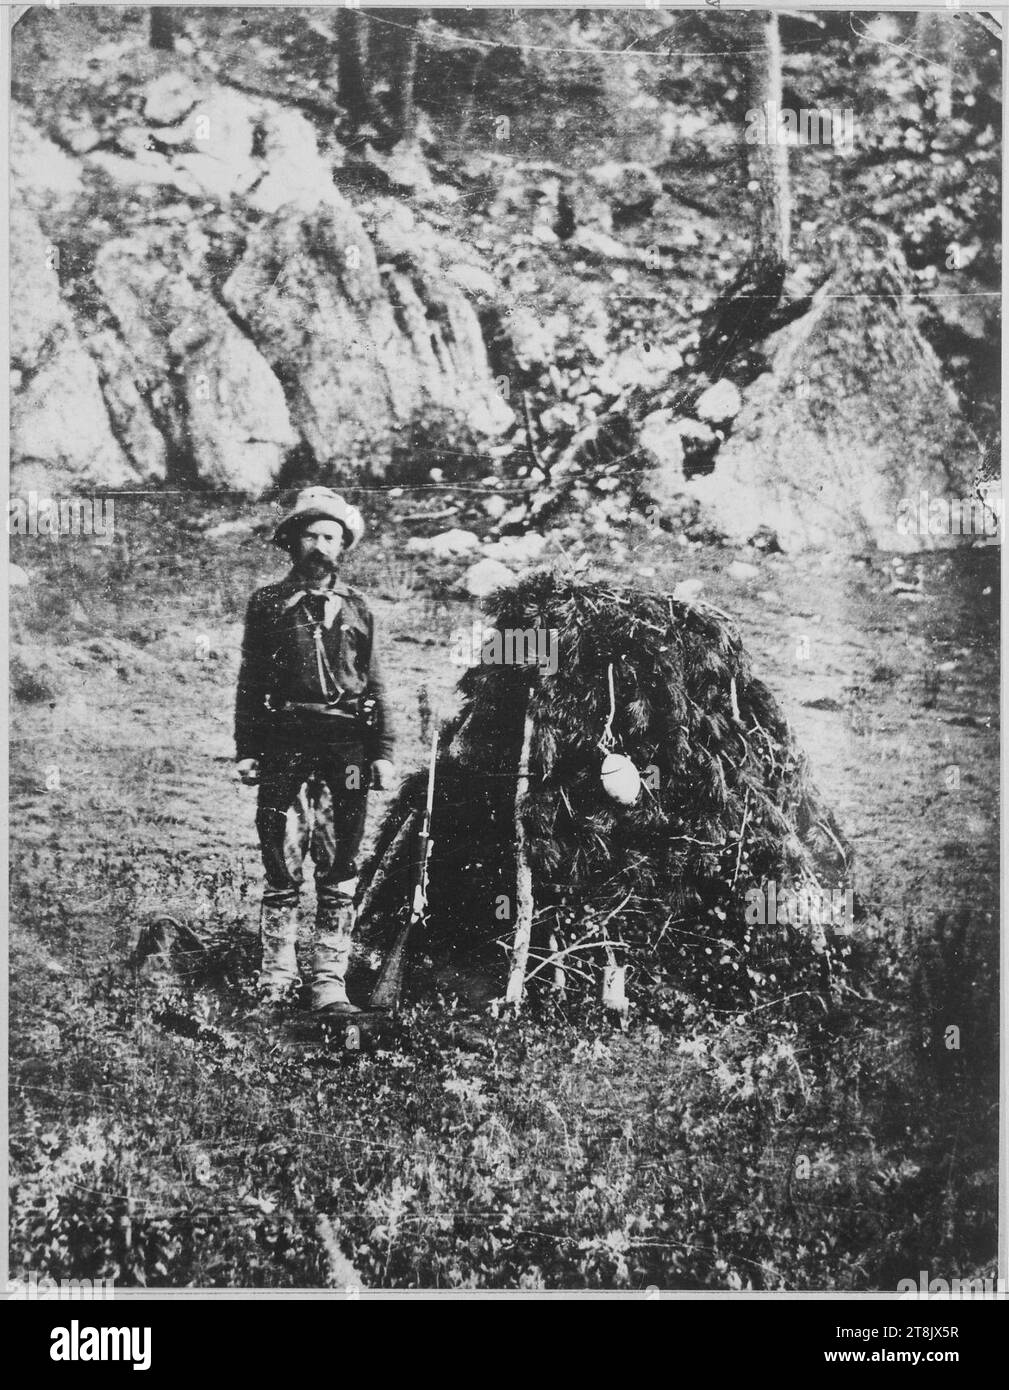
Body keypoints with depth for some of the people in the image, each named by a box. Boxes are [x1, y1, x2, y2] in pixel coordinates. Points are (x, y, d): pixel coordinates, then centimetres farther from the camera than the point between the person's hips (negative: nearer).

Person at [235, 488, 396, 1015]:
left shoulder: (356, 607, 14)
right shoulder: (268, 604, 9)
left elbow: (374, 685, 14)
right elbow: (249, 683, 7)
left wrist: (383, 752, 7)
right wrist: (246, 753, 0)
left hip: (346, 753, 2)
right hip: (285, 749, -2)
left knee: (339, 875, 1)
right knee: (282, 869, -1)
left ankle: (329, 985, 5)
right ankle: (275, 982, 6)